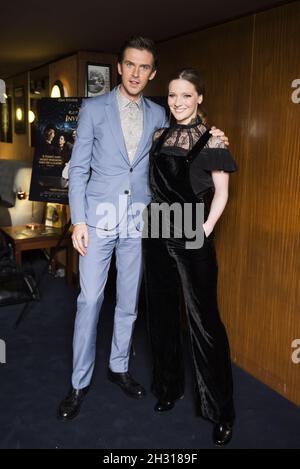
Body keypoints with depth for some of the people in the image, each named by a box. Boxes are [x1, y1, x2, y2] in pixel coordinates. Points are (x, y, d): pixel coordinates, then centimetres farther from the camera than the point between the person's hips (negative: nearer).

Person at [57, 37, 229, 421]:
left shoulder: (158, 114, 9)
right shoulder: (93, 108, 0)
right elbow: (78, 167, -2)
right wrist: (78, 220, -9)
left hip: (138, 220, 3)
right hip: (99, 217, -2)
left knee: (129, 301, 12)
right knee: (89, 300, 1)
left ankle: (118, 366, 31)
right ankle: (80, 382, 16)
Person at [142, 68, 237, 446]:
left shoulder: (211, 139, -4)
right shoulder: (159, 136, 10)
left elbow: (221, 192, -4)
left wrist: (206, 229, -12)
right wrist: (150, 216, 9)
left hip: (192, 238, -5)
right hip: (157, 233, 6)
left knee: (203, 318, -1)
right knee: (161, 312, 13)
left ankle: (220, 409, 15)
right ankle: (168, 385, 34)